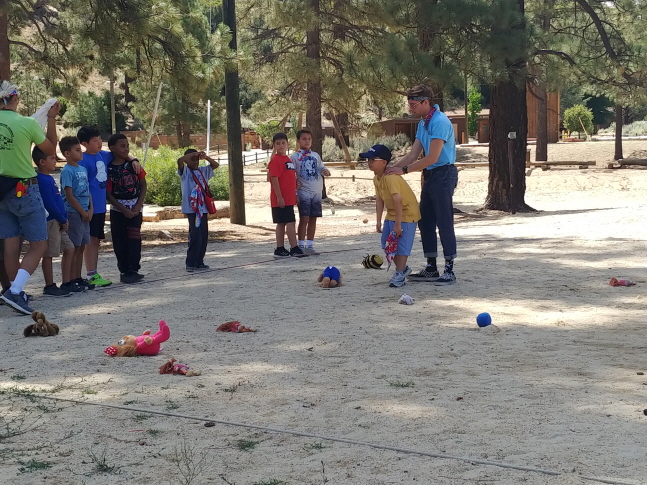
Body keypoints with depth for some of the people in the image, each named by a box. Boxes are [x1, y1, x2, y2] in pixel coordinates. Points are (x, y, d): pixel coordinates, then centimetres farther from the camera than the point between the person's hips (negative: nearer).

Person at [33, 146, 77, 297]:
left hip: (59, 222, 10)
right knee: (49, 254, -2)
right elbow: (50, 204, -20)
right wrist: (63, 220, -10)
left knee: (69, 249, 13)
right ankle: (49, 287, 4)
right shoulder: (42, 180, -17)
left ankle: (66, 283, 20)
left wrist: (64, 219, 8)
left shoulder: (49, 178, 15)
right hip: (50, 221, -10)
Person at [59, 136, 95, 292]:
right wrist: (83, 212, -11)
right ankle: (71, 281, -2)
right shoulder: (67, 171, -11)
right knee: (74, 248, -6)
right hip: (73, 213, -8)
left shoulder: (83, 169, 13)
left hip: (85, 214, 8)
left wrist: (90, 210, 3)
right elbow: (69, 195, -15)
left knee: (81, 247, 12)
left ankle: (78, 278, 19)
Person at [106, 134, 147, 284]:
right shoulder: (109, 169, -7)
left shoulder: (134, 163, 2)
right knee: (120, 242, 1)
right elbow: (108, 194, -6)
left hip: (135, 209, 1)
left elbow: (143, 185, 5)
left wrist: (138, 206, -6)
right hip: (118, 210, -1)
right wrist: (124, 210, -10)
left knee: (134, 240, -5)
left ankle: (133, 271, -1)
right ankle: (124, 271, 10)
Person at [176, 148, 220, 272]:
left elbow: (216, 165, 17)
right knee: (195, 236, -10)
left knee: (204, 236, 8)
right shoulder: (185, 172, -3)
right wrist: (193, 154, -16)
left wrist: (206, 157, 1)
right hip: (191, 209, -7)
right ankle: (191, 264, -5)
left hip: (203, 208, 7)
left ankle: (199, 262, 17)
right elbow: (179, 160, -21)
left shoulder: (203, 171, 14)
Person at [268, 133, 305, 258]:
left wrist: (294, 195, 22)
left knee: (282, 224, 11)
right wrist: (279, 197, -21)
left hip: (289, 199, 9)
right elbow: (274, 179, -17)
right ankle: (294, 248, -9)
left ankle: (280, 249, 15)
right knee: (291, 222, -11)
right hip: (281, 199, -9)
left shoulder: (288, 159, 16)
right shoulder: (275, 160, -12)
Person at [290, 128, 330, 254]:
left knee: (313, 219, 6)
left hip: (317, 192, 5)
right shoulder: (295, 157, -1)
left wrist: (325, 171, -7)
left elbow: (322, 168, 18)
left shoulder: (315, 155, 14)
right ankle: (301, 246, -3)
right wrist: (295, 194, -10)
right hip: (303, 192, -5)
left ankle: (310, 245, 13)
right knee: (304, 219, -7)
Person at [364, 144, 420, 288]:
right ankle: (402, 268, 29)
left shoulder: (391, 178, -29)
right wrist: (378, 221, 2)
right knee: (387, 244, 11)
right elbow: (379, 199, 6)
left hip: (407, 213, -9)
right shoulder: (376, 179, 0)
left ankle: (400, 275, 1)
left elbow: (398, 201, -33)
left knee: (402, 243, -9)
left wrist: (398, 224, -31)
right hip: (391, 214, 9)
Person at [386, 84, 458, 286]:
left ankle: (449, 270, -3)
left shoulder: (440, 122, -17)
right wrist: (391, 167, 0)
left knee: (444, 222, -7)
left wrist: (404, 170, -16)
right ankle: (431, 268, 18)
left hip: (443, 174, -10)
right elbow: (413, 154, 13)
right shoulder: (423, 123, 14)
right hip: (430, 176, 10)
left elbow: (432, 158, -21)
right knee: (425, 221, 11)